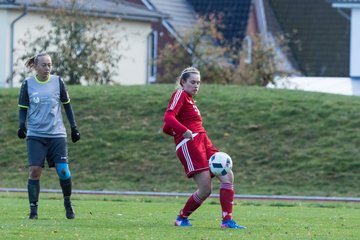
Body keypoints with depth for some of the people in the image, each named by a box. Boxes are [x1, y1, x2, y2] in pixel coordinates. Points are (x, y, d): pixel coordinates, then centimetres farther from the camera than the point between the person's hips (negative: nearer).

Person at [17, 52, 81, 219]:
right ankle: (33, 209, -1)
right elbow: (23, 109, 8)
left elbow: (67, 105, 13)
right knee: (34, 171, -11)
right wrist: (22, 125, -9)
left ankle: (67, 202, 15)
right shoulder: (28, 84, 2)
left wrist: (73, 127, 11)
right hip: (35, 135, 0)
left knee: (63, 171, -8)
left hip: (57, 134, 0)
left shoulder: (58, 82, 4)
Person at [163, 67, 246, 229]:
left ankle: (227, 220, -7)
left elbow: (166, 129, 26)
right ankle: (181, 219, 8)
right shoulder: (180, 94, -1)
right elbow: (168, 117, -20)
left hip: (203, 143, 10)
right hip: (189, 143, -10)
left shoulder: (189, 99, 25)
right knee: (205, 190, -14)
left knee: (228, 177, -5)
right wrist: (185, 131, -31)